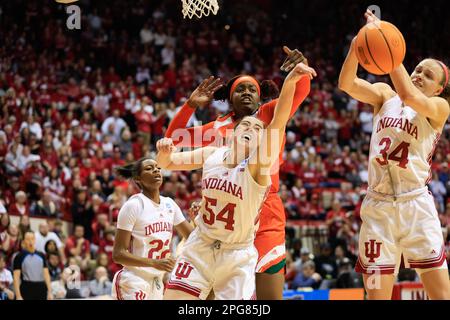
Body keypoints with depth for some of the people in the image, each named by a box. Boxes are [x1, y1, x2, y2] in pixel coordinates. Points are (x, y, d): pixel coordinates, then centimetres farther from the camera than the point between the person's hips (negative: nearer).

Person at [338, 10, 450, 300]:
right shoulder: (385, 95, 11)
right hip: (378, 206, 2)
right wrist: (357, 46, -27)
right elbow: (347, 84, -7)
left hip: (415, 203, -2)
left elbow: (409, 96, -19)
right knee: (377, 296, 1)